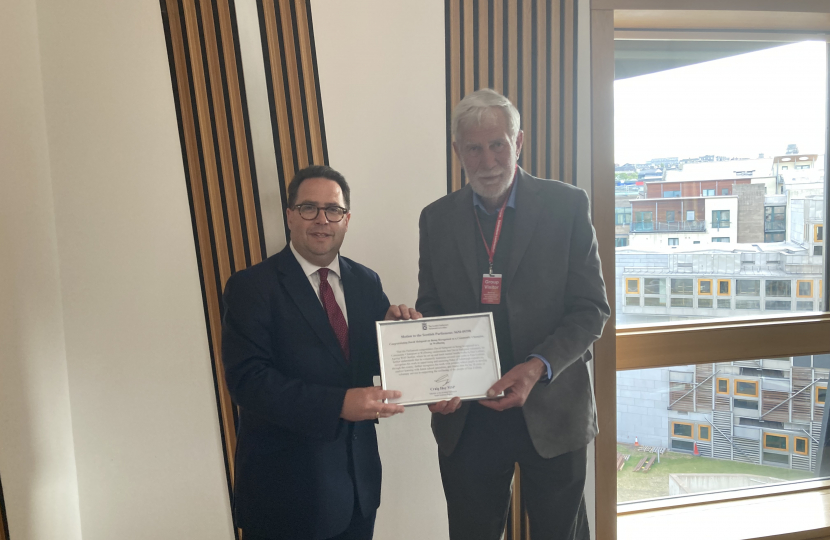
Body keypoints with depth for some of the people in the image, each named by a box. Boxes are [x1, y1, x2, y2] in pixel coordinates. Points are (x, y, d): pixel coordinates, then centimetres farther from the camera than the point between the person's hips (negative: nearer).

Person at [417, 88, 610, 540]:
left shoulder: (566, 206, -6)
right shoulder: (436, 218, 2)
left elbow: (592, 308, -6)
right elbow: (430, 311, 6)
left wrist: (538, 367, -21)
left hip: (551, 411, -1)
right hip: (464, 415, 2)